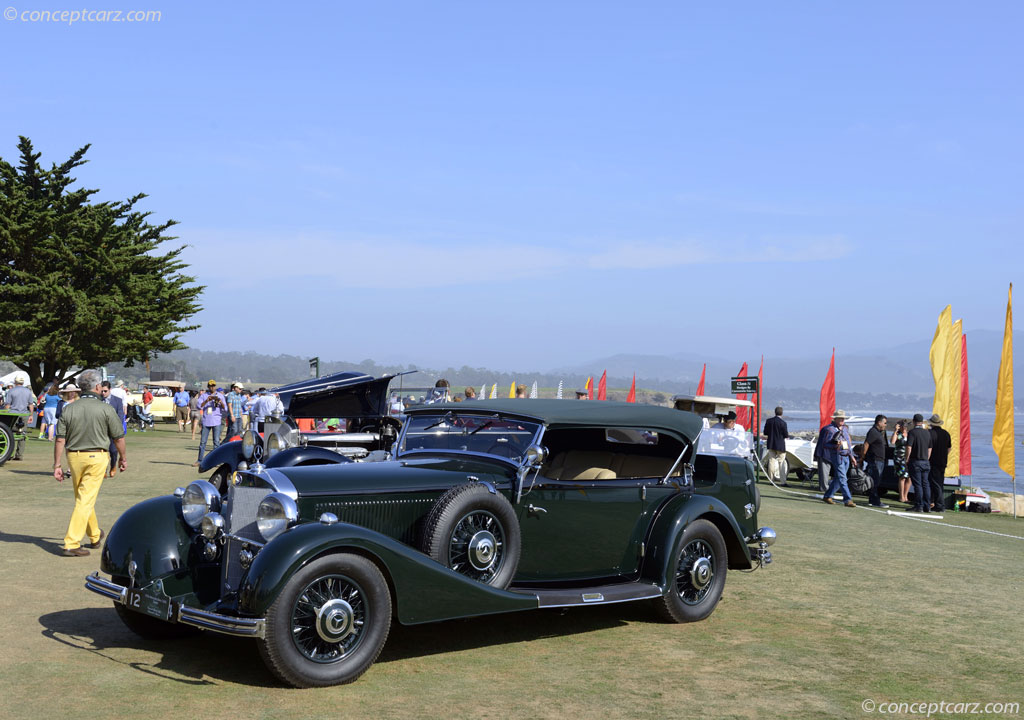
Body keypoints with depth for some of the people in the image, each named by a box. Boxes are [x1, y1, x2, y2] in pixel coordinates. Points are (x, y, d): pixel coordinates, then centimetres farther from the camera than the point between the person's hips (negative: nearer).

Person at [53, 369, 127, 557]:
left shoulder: (69, 409, -1)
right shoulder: (105, 409, -9)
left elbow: (60, 439, -2)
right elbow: (119, 437, -4)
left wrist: (57, 465, 3)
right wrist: (123, 458, 10)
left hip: (74, 457, 4)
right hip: (96, 457, -4)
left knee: (83, 497, 19)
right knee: (86, 501, -3)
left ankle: (95, 536, 36)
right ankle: (72, 543, -8)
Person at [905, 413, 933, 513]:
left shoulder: (912, 432, -11)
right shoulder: (927, 433, 9)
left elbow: (909, 447, -17)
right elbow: (930, 448, 15)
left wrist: (907, 459, -7)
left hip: (915, 461, -6)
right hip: (925, 462, 6)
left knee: (917, 485, -5)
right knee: (925, 484, 9)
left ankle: (919, 506, -5)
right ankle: (927, 506, 11)